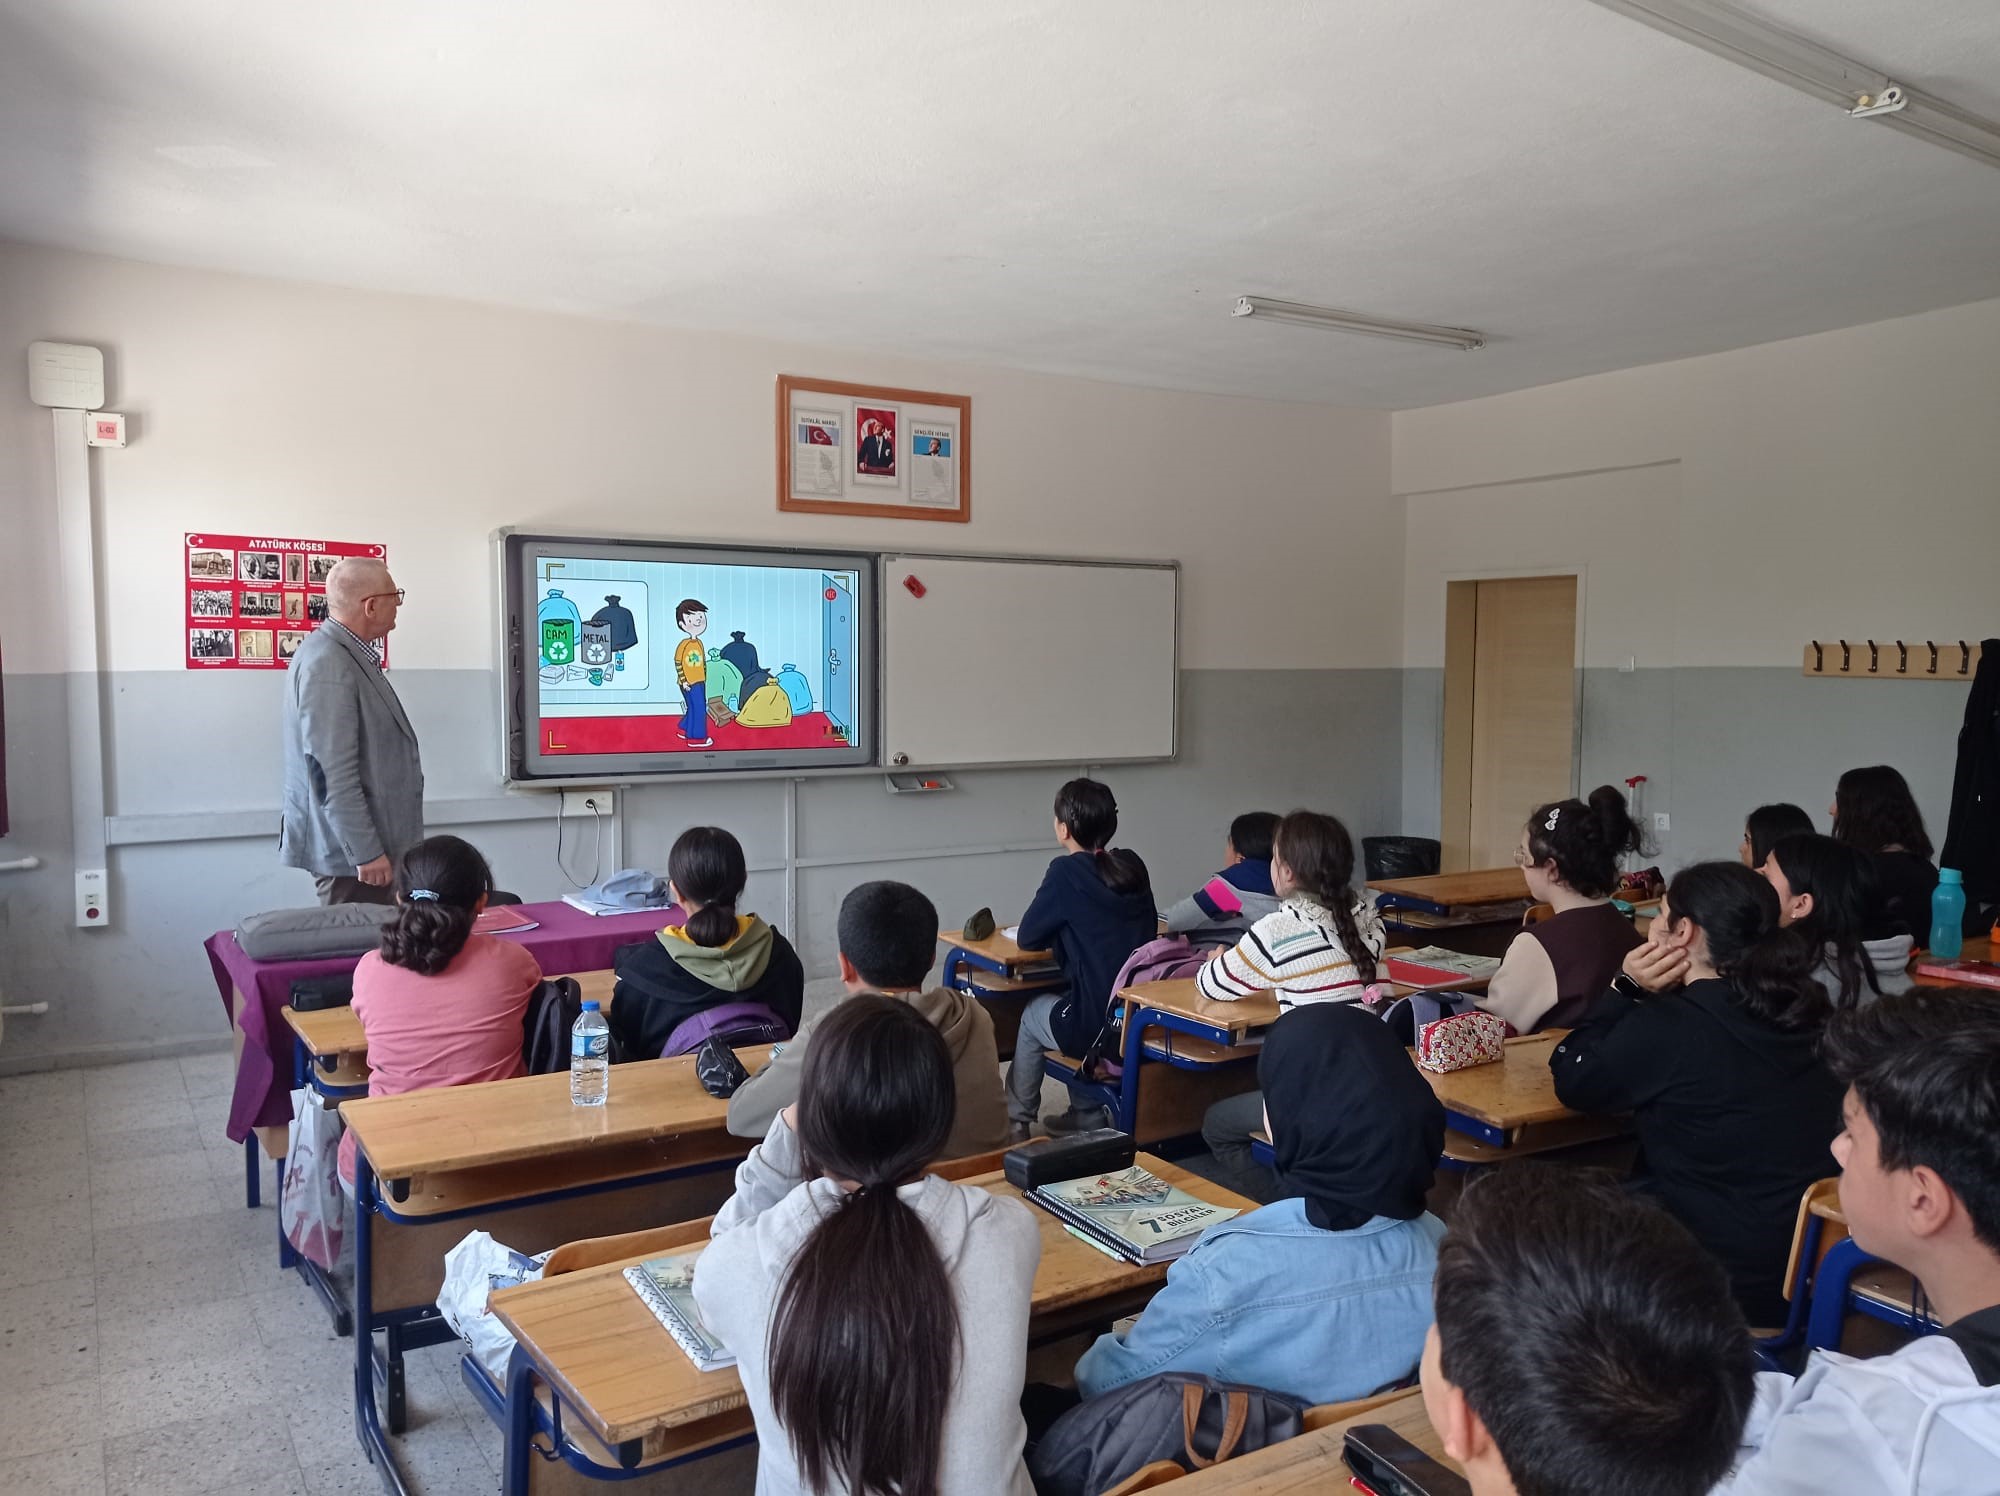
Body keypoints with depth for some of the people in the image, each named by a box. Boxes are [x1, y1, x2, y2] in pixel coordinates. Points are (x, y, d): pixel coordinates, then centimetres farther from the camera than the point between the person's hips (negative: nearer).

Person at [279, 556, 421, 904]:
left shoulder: (351, 654, 11)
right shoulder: (328, 665, -19)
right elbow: (332, 772, -23)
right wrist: (365, 852, -21)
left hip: (366, 842, 9)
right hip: (350, 850, -9)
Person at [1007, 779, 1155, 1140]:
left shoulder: (1066, 872, -12)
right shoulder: (1133, 866, 4)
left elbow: (1026, 939, -5)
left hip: (1097, 1028, -5)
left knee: (1033, 1013, 25)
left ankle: (1017, 1121, 36)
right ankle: (1086, 1112, 36)